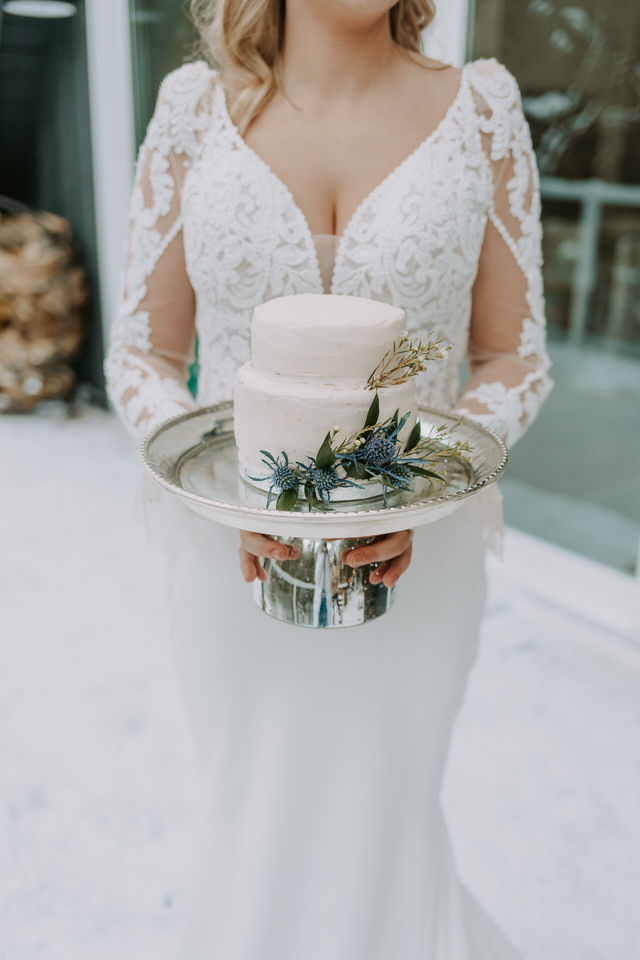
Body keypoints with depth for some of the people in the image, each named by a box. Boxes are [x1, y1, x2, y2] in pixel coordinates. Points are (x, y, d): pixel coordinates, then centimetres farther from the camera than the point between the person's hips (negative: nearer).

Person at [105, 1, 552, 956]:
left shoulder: (481, 106, -2)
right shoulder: (196, 105, -1)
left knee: (362, 849, 10)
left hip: (410, 560, -1)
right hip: (237, 556, 2)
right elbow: (144, 353, 1)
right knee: (256, 840, 19)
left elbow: (514, 358, 1)